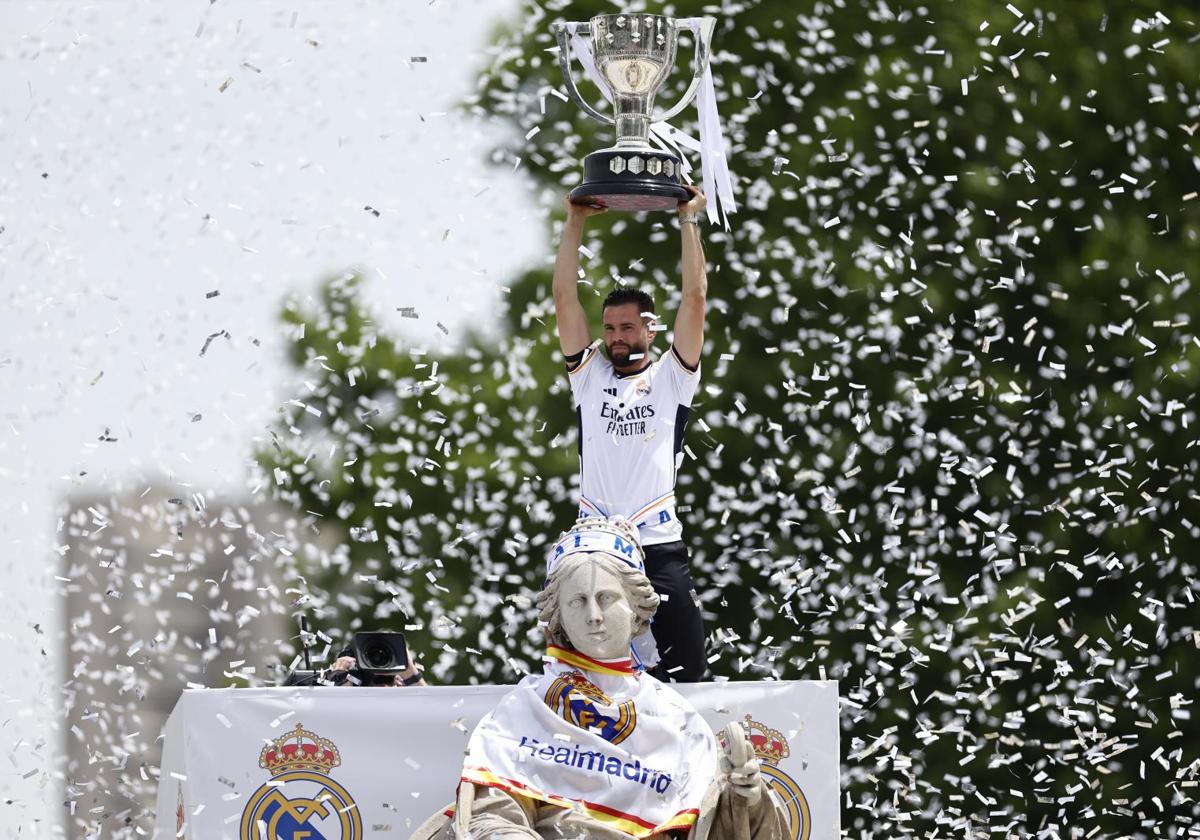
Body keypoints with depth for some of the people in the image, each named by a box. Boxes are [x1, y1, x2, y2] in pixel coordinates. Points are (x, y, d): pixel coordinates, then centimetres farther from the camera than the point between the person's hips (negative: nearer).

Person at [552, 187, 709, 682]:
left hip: (660, 547, -2)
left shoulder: (671, 378, 10)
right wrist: (575, 223, 8)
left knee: (682, 673, -3)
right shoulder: (589, 376, 14)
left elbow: (695, 299, 4)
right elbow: (564, 299, 10)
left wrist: (688, 222, 4)